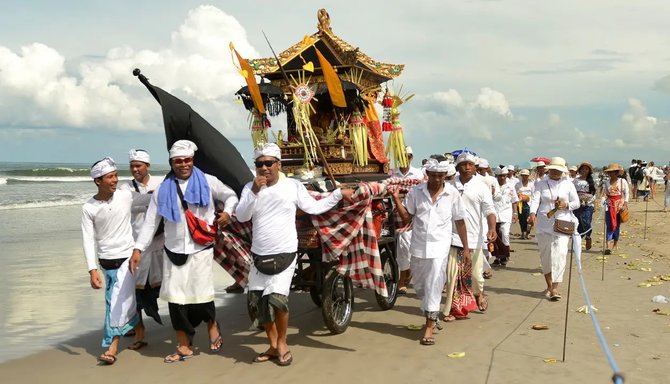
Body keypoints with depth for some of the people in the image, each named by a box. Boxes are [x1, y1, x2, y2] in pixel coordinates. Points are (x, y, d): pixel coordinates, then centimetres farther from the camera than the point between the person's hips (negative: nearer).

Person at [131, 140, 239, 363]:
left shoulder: (207, 182, 1)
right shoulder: (163, 190, 4)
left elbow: (231, 196, 13)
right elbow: (150, 223, 5)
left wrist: (227, 212, -7)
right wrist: (138, 248, -3)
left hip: (200, 250, -2)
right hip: (173, 252, 2)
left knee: (201, 296, -3)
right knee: (176, 299, 1)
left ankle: (212, 324, 30)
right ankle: (184, 347, 14)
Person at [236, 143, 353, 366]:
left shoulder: (293, 186, -4)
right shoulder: (250, 188, 1)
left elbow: (314, 207, 2)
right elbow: (241, 217, -10)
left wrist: (339, 194, 0)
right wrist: (254, 192, -22)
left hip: (285, 254, -4)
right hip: (259, 255, 4)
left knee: (277, 298, -18)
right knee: (256, 302, 8)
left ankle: (282, 343, 6)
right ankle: (273, 346, 27)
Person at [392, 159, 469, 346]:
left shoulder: (452, 194, -2)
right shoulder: (415, 192, 1)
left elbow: (459, 221, 4)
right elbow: (407, 217, 4)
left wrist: (465, 247, 5)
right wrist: (396, 199, -10)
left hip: (439, 246, -3)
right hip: (418, 246, 3)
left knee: (434, 287, -7)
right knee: (419, 285, 13)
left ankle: (429, 327, -1)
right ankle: (431, 314, 38)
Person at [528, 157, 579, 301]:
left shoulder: (568, 185, 8)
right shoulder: (541, 184, 7)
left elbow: (577, 203, 11)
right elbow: (535, 199, -6)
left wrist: (566, 205, -11)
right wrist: (533, 212, -25)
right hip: (544, 225, 1)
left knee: (560, 254, -13)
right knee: (545, 255, 7)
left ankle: (555, 288, -15)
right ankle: (549, 285, 24)